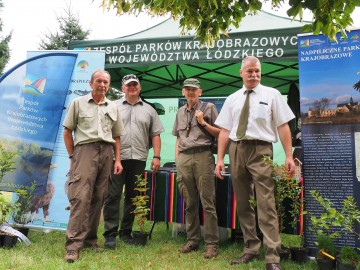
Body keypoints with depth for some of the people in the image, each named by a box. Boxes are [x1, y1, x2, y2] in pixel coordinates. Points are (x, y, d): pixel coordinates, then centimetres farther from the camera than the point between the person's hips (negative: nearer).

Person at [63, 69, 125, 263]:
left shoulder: (113, 108, 17)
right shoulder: (78, 103, 9)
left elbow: (116, 137, 18)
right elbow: (67, 132, 7)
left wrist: (117, 160, 9)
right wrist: (72, 156, 0)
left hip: (106, 152, 4)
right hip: (85, 150, -3)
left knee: (98, 198, 6)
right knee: (81, 196, -13)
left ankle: (90, 239, 17)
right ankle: (73, 244, -9)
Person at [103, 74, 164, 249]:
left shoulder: (149, 110, 14)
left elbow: (155, 135, 11)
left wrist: (156, 157, 1)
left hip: (138, 159, 3)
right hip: (117, 158, -2)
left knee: (132, 197, 9)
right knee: (113, 196, -3)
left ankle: (126, 232, 21)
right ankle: (110, 234, 4)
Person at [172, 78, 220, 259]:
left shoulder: (209, 108, 7)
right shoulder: (180, 112, 20)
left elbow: (219, 133, 5)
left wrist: (203, 122, -6)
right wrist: (177, 157, 15)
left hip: (203, 156, -4)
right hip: (184, 158, 5)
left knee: (208, 203, -5)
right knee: (189, 203, 8)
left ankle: (212, 244, 2)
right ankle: (192, 240, 18)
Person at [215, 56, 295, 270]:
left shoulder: (272, 95, 5)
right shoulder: (232, 99, 13)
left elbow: (283, 126, 0)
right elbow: (225, 130, 9)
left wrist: (289, 156, -9)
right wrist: (220, 159, 3)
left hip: (260, 150, -4)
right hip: (236, 151, 4)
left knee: (266, 206, -7)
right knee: (243, 205, 11)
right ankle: (251, 249, 24)